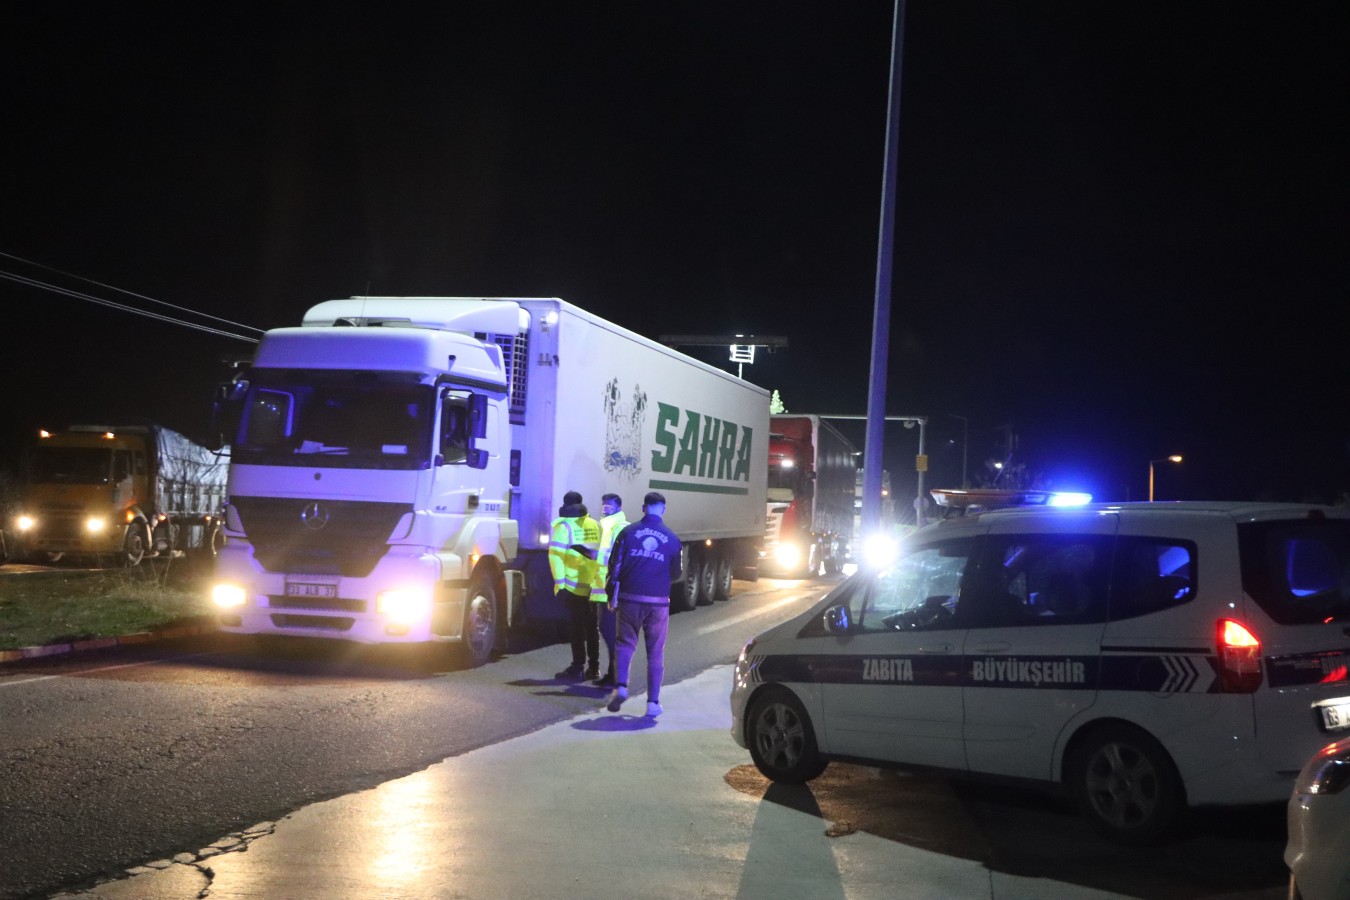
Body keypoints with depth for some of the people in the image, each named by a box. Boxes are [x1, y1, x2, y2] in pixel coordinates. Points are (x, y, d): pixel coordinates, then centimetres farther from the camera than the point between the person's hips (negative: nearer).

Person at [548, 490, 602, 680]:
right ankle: (594, 667, 19)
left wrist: (559, 581, -11)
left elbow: (556, 555, -14)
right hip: (594, 585, 5)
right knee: (592, 627, 14)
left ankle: (578, 668, 0)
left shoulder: (562, 526, -6)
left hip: (574, 586, -5)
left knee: (576, 627, 1)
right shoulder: (595, 525, 9)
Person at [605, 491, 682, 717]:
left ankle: (620, 686, -7)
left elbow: (615, 566, -2)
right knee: (655, 652, 8)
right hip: (658, 602, 0)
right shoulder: (672, 539, 1)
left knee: (625, 643, 13)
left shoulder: (628, 533, -1)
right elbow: (676, 574, 9)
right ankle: (653, 702, 8)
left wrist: (612, 596, 6)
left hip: (630, 599, 0)